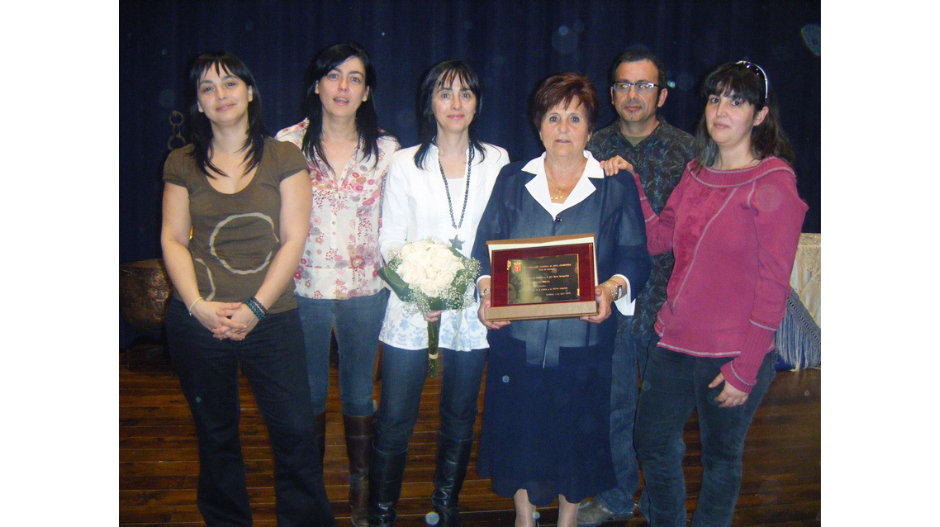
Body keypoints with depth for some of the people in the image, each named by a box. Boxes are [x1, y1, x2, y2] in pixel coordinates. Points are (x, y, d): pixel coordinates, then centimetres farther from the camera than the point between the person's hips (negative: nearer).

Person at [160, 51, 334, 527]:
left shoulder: (284, 158, 1)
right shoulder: (183, 163, 7)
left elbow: (293, 239, -3)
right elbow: (173, 239, 4)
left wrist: (255, 308, -11)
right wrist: (198, 305, -11)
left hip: (271, 318, -1)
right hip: (197, 323, 2)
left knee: (295, 432, -1)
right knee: (215, 435, 13)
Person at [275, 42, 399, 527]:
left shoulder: (385, 149, -1)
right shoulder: (288, 143, -3)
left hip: (365, 291, 0)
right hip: (303, 290, 0)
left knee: (358, 393, 13)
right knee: (308, 393, 15)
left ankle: (361, 487, 33)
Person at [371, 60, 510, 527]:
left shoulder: (496, 161, 7)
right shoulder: (406, 164, 3)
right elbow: (390, 239, 0)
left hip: (471, 311, 2)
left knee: (460, 418, 14)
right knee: (395, 420, 1)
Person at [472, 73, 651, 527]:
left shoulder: (617, 188, 4)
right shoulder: (512, 181, 9)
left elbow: (636, 258, 0)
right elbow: (485, 247, 7)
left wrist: (612, 288, -20)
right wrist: (487, 289, -12)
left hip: (582, 340, -1)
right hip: (517, 338, 1)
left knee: (576, 436, 10)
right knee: (520, 433, 11)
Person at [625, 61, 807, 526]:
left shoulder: (775, 183, -13)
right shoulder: (697, 174, 7)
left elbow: (773, 287, -15)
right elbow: (658, 239, 11)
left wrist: (745, 371, -15)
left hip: (732, 355, -6)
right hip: (674, 341, 6)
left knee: (720, 459, 14)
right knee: (653, 444, 18)